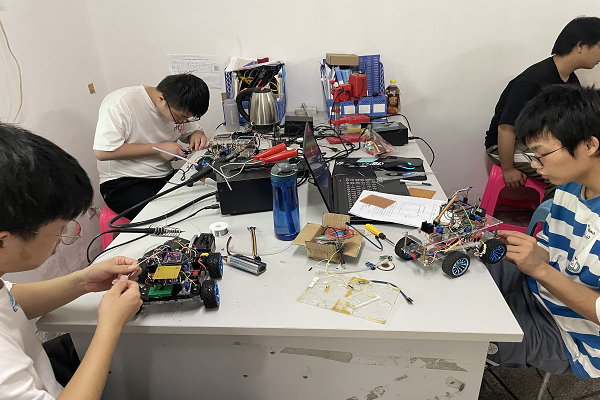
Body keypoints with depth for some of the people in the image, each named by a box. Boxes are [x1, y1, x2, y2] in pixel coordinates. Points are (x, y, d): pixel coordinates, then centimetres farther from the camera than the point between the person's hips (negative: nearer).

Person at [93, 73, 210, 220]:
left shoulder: (179, 107, -1)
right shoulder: (120, 104, -18)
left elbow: (192, 130, 18)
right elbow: (102, 152, -22)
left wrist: (197, 135, -9)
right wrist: (158, 148, -21)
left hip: (165, 177, 6)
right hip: (123, 183, -5)